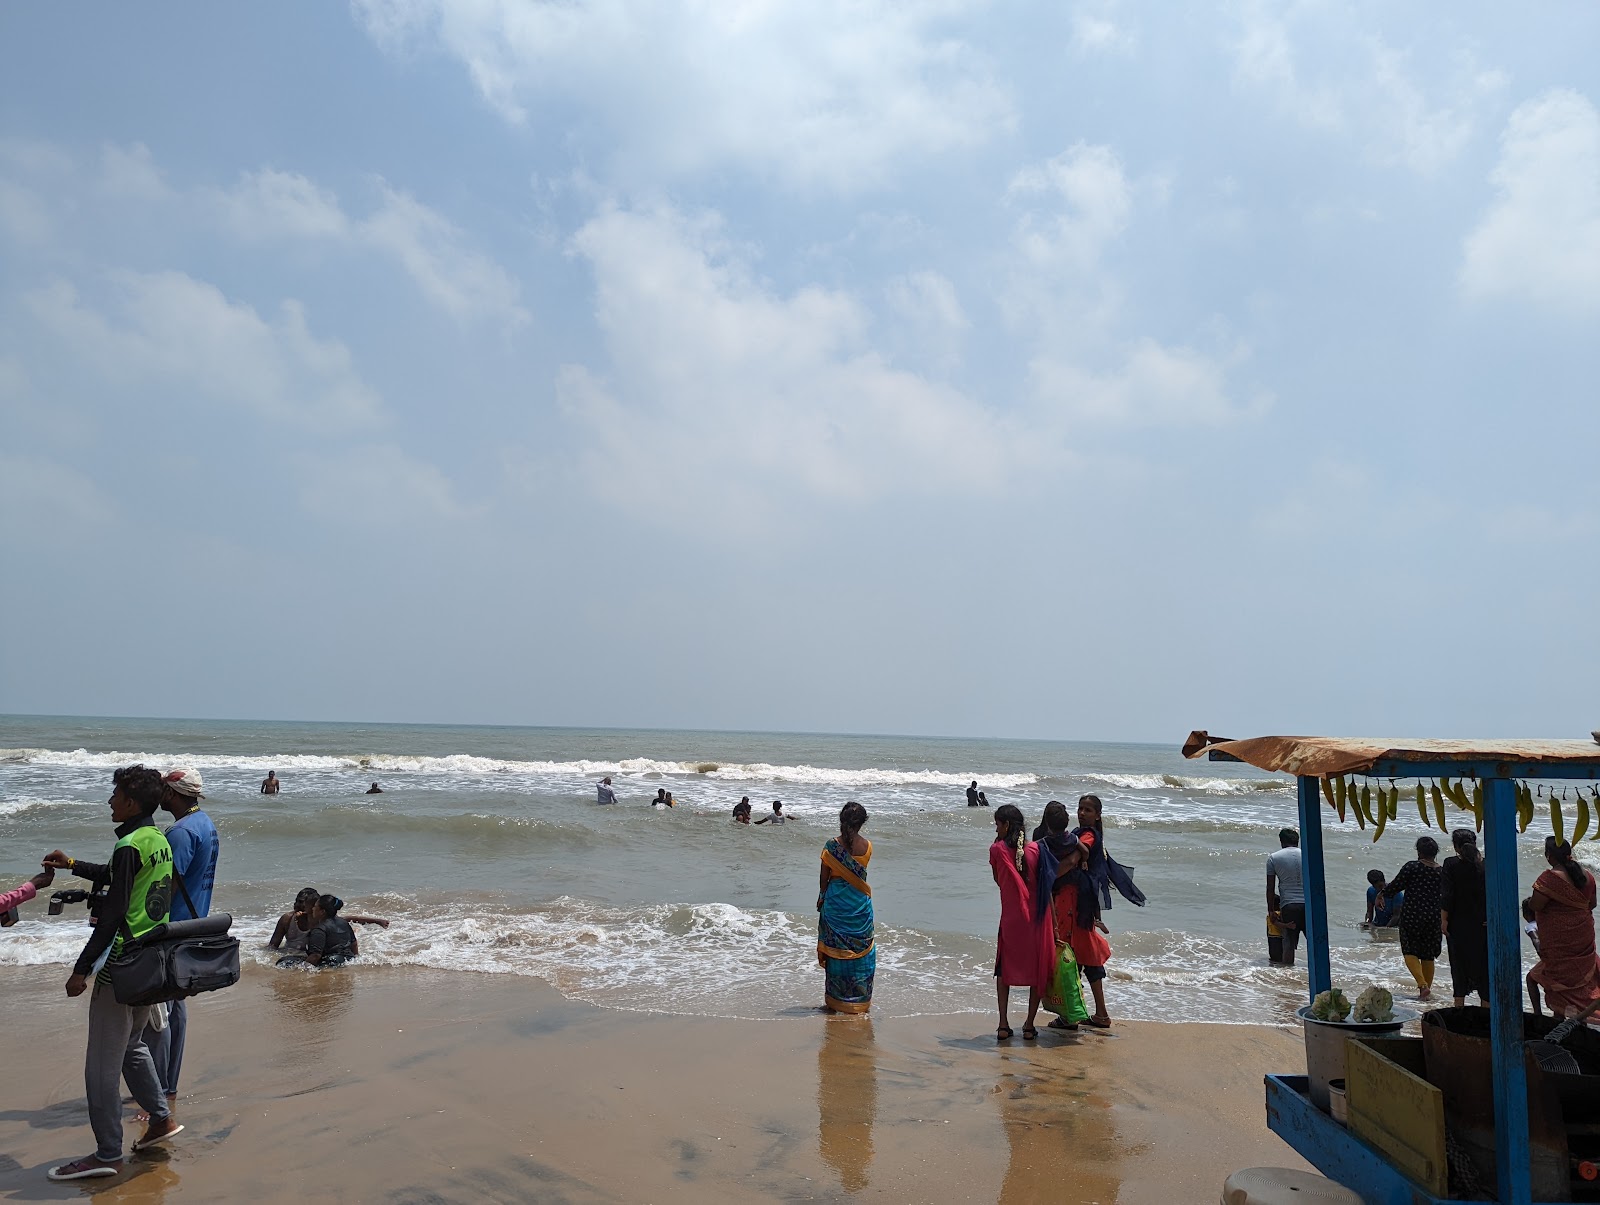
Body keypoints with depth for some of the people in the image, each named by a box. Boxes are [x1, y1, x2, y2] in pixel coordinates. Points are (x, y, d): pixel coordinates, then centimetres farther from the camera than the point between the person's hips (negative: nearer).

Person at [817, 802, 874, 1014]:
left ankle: (833, 1001, 14)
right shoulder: (867, 846, -6)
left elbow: (824, 878, -4)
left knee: (835, 950, 8)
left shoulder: (831, 845, -10)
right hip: (860, 903, 1)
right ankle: (859, 1000, 17)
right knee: (860, 951, 12)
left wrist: (821, 899, 10)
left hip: (835, 901, -1)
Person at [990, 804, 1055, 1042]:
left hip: (1011, 918, -1)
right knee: (1038, 970, 14)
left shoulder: (997, 850, -7)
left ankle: (1003, 1025, 9)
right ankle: (1029, 1026, 16)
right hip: (1038, 918, 1)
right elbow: (1047, 889, 1)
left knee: (1004, 968, 16)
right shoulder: (1036, 849, -3)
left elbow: (998, 881, 6)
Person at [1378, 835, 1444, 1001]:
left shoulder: (1411, 867, -10)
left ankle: (1423, 985, -15)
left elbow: (1395, 886, -6)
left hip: (1412, 915, -4)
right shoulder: (1442, 872, 2)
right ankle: (1427, 990, 18)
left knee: (1410, 952, 3)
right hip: (1433, 917, 4)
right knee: (1428, 955, 14)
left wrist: (1382, 893, 14)